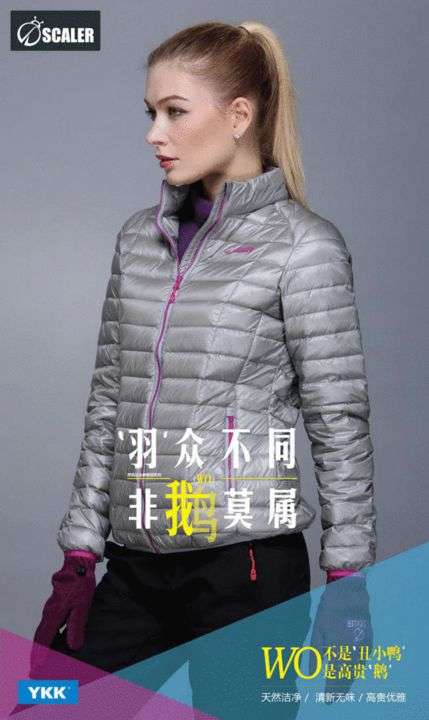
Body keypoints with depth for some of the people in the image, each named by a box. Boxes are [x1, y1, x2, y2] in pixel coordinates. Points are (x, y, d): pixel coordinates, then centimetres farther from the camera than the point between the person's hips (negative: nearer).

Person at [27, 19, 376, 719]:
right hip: (135, 567, 5)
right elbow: (108, 404, 12)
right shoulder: (140, 239, 10)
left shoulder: (303, 246, -6)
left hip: (246, 564, -5)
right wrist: (80, 555, 9)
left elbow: (339, 423, -5)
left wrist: (349, 584, -4)